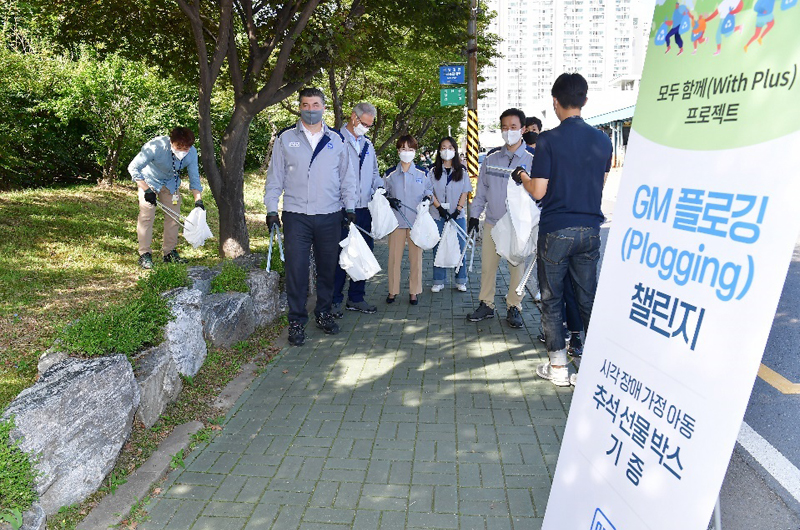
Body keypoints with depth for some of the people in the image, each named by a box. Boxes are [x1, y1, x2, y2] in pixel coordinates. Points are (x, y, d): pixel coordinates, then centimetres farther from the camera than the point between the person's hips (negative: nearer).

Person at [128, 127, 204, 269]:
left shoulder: (192, 152, -23)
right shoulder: (156, 146, -35)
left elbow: (194, 178, -12)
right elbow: (133, 167, -28)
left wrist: (198, 199, -23)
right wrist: (147, 190, -33)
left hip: (171, 183, 4)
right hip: (149, 181, -4)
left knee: (174, 216, 1)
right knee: (146, 216, -12)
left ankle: (169, 252, 13)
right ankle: (144, 254, -5)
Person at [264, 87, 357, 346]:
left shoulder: (336, 139, 10)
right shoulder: (285, 138, 5)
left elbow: (346, 177, 14)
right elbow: (275, 177, 7)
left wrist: (350, 208, 7)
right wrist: (271, 210, 0)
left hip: (330, 217, 2)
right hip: (296, 216, -2)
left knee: (327, 268, 9)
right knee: (296, 270, -3)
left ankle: (324, 313, 26)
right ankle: (297, 321, 10)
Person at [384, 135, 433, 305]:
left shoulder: (422, 173, 6)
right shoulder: (390, 174, 6)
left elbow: (429, 191, 15)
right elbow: (384, 193, 13)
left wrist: (426, 199, -8)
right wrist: (389, 200, -9)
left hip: (417, 221, 0)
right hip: (396, 220, 0)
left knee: (416, 257, 3)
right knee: (394, 256, 3)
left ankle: (414, 291, 15)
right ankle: (393, 290, 16)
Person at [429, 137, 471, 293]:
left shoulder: (461, 171, 7)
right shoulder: (433, 171, 4)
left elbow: (465, 192, 2)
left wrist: (457, 210, -9)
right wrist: (439, 208, -12)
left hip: (458, 215, 1)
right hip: (438, 215, 0)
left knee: (460, 247, 2)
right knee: (438, 248, 3)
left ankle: (461, 281, 11)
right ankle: (438, 281, 11)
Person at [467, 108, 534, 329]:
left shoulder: (531, 160, -1)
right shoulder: (491, 159, 8)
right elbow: (482, 189, 14)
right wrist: (474, 214, 10)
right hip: (492, 223, 3)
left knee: (517, 267, 4)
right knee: (487, 265, 6)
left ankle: (514, 308, 18)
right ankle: (486, 304, 20)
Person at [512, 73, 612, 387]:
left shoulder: (549, 140, -10)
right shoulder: (602, 140, 5)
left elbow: (538, 192, -11)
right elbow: (600, 184, 15)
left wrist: (521, 176, 8)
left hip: (556, 231, -4)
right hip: (590, 230, 4)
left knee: (551, 300, 7)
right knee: (588, 299, 12)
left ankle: (558, 367, 14)